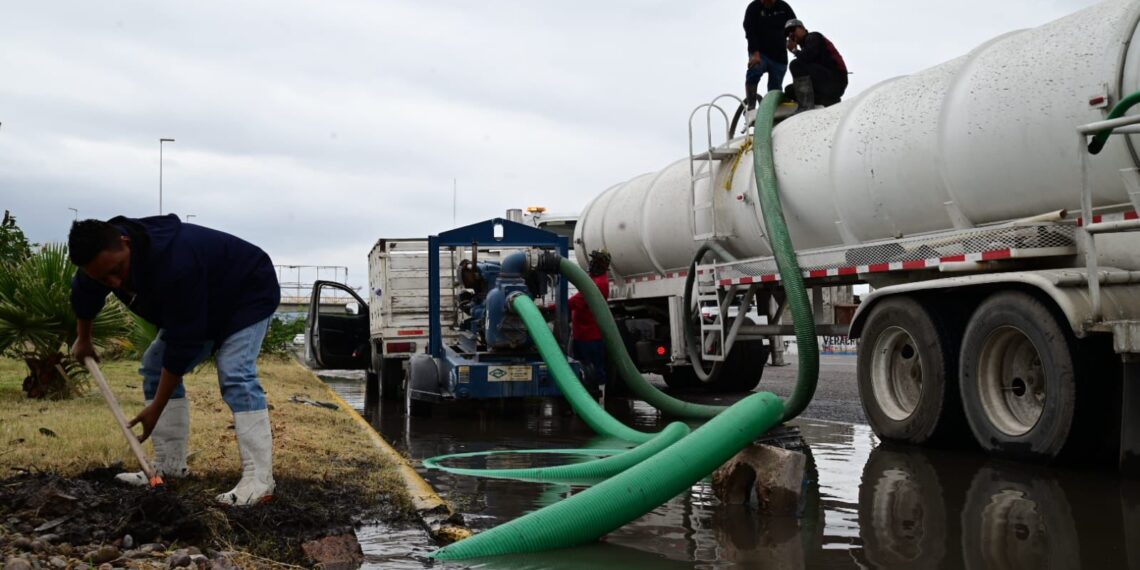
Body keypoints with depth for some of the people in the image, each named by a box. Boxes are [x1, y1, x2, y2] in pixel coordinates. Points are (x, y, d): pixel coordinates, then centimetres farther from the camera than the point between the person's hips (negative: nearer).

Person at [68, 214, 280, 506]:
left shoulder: (174, 265, -42)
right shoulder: (103, 257, -16)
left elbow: (183, 343, -36)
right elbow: (84, 294, 10)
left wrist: (155, 409, -29)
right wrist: (83, 340, 26)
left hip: (247, 293, -9)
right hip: (197, 306, 9)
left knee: (236, 376, -26)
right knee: (156, 368, 4)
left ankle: (259, 481, -30)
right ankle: (170, 466, 9)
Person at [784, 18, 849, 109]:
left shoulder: (813, 37, -1)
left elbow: (805, 58, -20)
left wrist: (794, 50, 0)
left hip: (835, 80, -10)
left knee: (796, 65, -23)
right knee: (790, 90, 15)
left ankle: (807, 108, -30)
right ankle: (829, 101, 5)